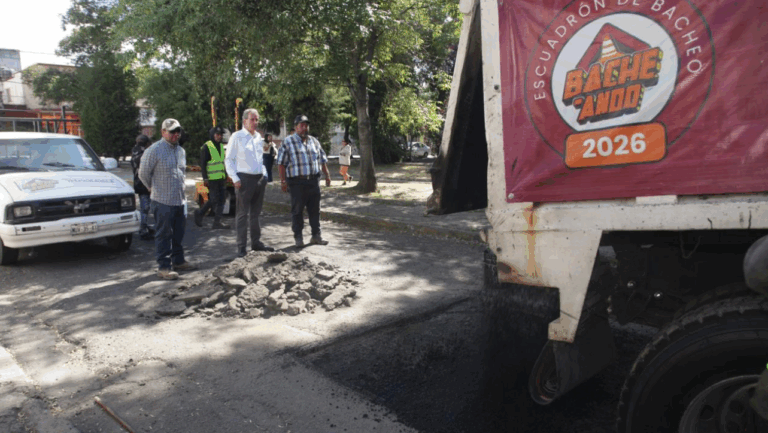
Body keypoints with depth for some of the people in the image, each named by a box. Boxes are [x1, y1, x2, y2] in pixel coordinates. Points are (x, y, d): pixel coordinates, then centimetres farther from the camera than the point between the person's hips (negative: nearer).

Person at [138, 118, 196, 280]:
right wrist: (155, 189, 6)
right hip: (163, 201, -7)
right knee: (164, 235, -1)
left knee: (178, 234, 16)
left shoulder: (181, 151, 13)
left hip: (179, 200, 7)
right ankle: (164, 267, 5)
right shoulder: (154, 150, -11)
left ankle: (178, 261, 29)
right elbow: (143, 173, -5)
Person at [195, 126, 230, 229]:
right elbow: (202, 164, -10)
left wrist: (226, 175, 19)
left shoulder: (221, 146, 16)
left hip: (222, 178, 8)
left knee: (221, 200, 7)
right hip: (212, 178, -8)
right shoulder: (206, 147, -8)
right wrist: (205, 178, -16)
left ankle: (217, 222, 14)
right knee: (214, 199, -7)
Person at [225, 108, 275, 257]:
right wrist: (235, 178, -13)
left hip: (259, 178, 6)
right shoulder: (237, 137, -4)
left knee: (256, 213, 14)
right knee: (242, 214, -2)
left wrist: (264, 175, 12)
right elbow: (229, 160, -5)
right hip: (244, 179, -6)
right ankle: (241, 247, 4)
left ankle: (256, 242, 24)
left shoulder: (259, 137, 14)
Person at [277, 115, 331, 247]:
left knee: (315, 209, 7)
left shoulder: (314, 141, 15)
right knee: (297, 210, 1)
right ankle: (298, 237, 11)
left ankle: (316, 235, 16)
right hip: (297, 182, -4)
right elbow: (281, 163, -3)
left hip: (313, 180, 4)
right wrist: (283, 180, -9)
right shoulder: (288, 142, 0)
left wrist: (327, 175, 14)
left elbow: (322, 160, 21)